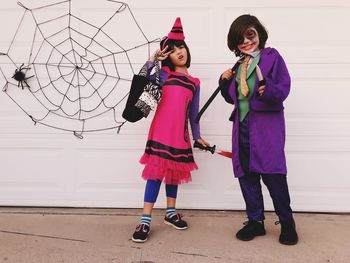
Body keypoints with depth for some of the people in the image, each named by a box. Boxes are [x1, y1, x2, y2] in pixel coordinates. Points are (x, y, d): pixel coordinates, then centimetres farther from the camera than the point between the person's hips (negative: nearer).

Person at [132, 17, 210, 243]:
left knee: (175, 170, 14)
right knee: (156, 171, -6)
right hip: (162, 131, -4)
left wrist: (197, 136, 19)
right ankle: (145, 220, 0)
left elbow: (193, 112, 19)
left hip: (181, 133, 4)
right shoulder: (164, 73, 6)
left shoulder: (194, 82, 15)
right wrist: (153, 60, -15)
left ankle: (171, 213, 29)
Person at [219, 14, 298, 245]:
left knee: (272, 171, -8)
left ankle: (287, 223, 12)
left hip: (266, 124, -6)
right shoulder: (239, 65, 17)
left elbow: (284, 88, -8)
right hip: (242, 125, 6)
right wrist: (225, 82, 5)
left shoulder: (272, 56, 1)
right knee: (246, 174, 6)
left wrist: (269, 90, -28)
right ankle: (255, 221, 20)